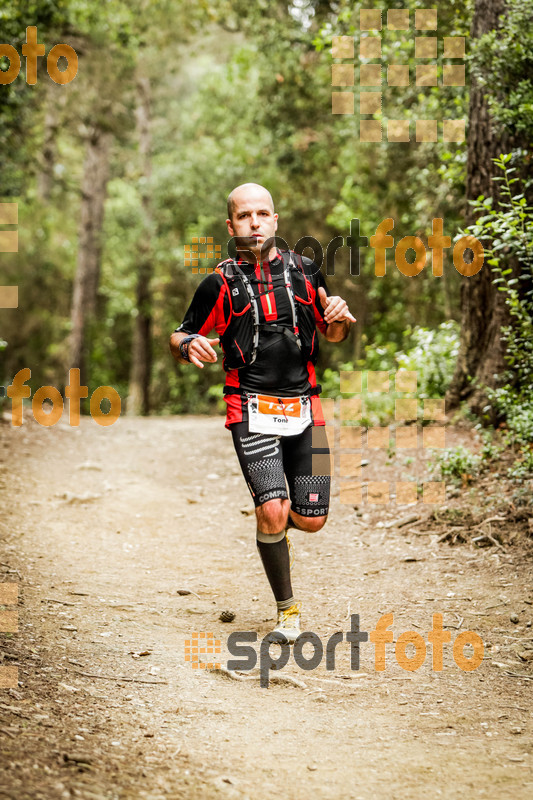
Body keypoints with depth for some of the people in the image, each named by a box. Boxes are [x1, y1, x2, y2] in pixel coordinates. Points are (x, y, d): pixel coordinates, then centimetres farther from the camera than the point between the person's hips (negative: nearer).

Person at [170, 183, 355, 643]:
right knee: (272, 511, -17)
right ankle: (287, 610, 2)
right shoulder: (221, 284, 0)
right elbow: (180, 338, 6)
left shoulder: (304, 271, 8)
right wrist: (188, 346, -18)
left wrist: (341, 317, -4)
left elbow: (334, 334, 20)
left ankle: (276, 528, 38)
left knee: (312, 519, 1)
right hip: (252, 411, -3)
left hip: (305, 410, 3)